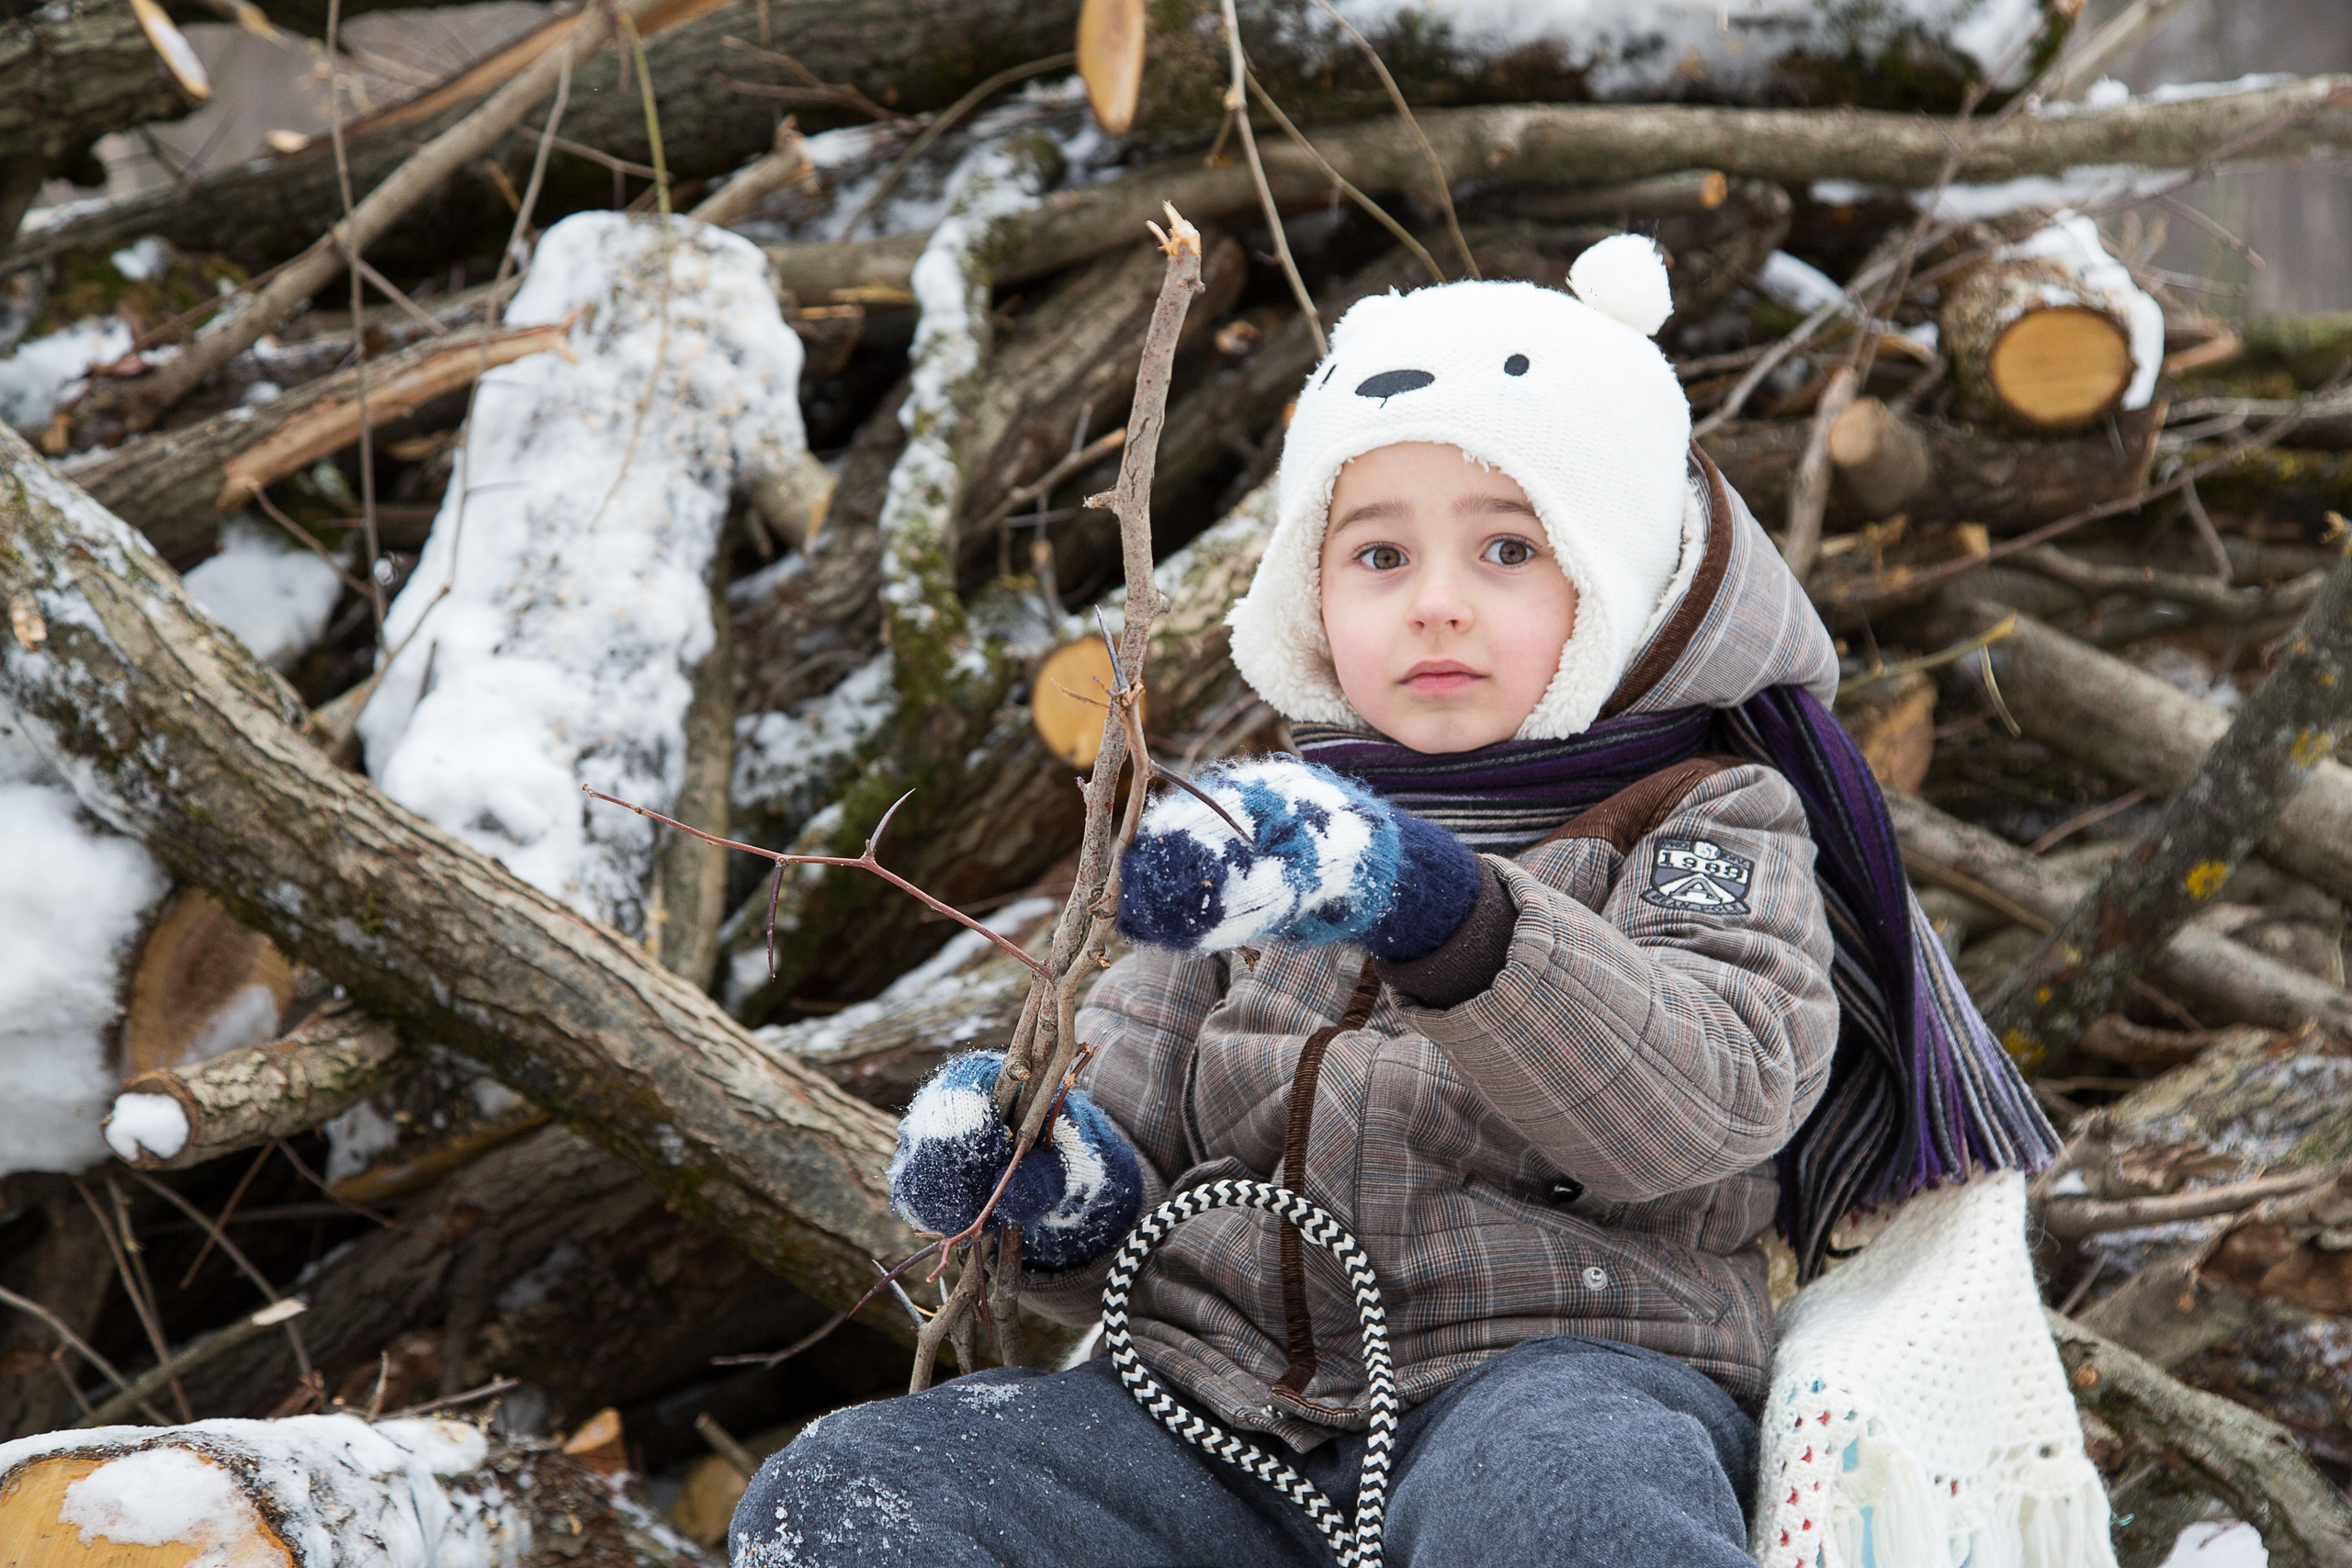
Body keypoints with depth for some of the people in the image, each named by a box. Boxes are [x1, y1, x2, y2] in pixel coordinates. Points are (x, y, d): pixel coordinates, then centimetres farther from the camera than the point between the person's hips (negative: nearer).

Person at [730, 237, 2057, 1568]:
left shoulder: (1709, 821, 8)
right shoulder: (1257, 838, 23)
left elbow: (1707, 1096, -12)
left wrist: (1430, 904, -27)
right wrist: (1068, 1195, -4)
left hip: (1544, 1371, -5)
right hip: (1216, 1400, 5)